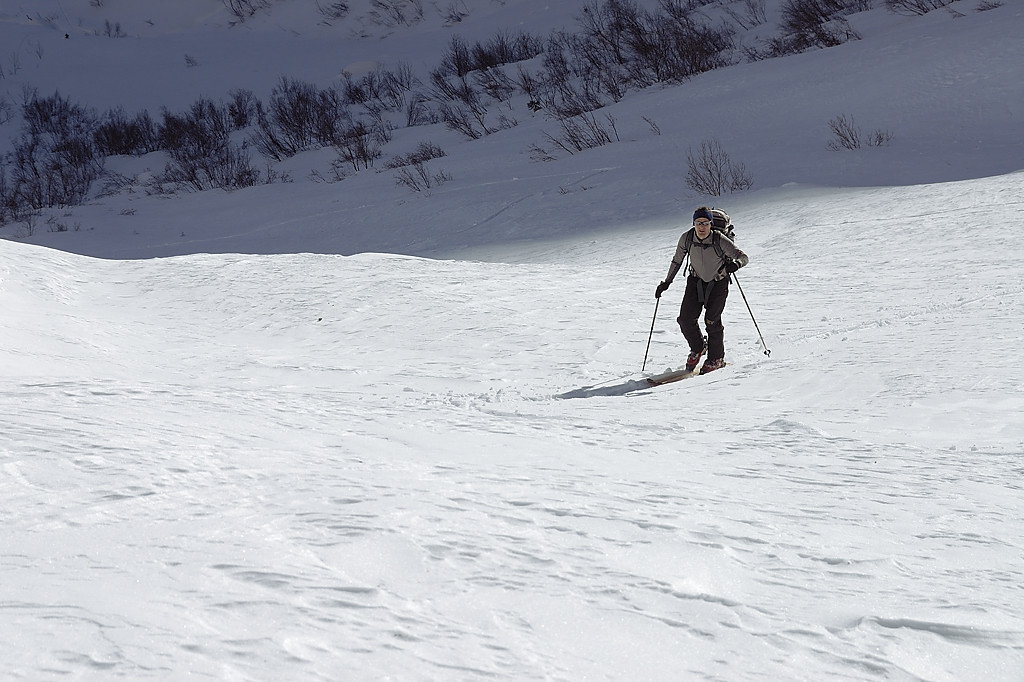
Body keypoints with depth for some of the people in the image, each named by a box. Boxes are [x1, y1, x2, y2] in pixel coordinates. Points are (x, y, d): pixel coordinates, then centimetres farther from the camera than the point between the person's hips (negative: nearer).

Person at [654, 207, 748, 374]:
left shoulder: (720, 241, -25)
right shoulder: (687, 238, -16)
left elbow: (744, 257, -21)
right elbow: (677, 260, 1)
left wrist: (735, 264, -44)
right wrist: (667, 282, 3)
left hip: (718, 283, -3)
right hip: (696, 281, 3)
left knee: (711, 321, -11)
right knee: (686, 319, -7)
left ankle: (717, 358, 10)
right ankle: (697, 348, 21)